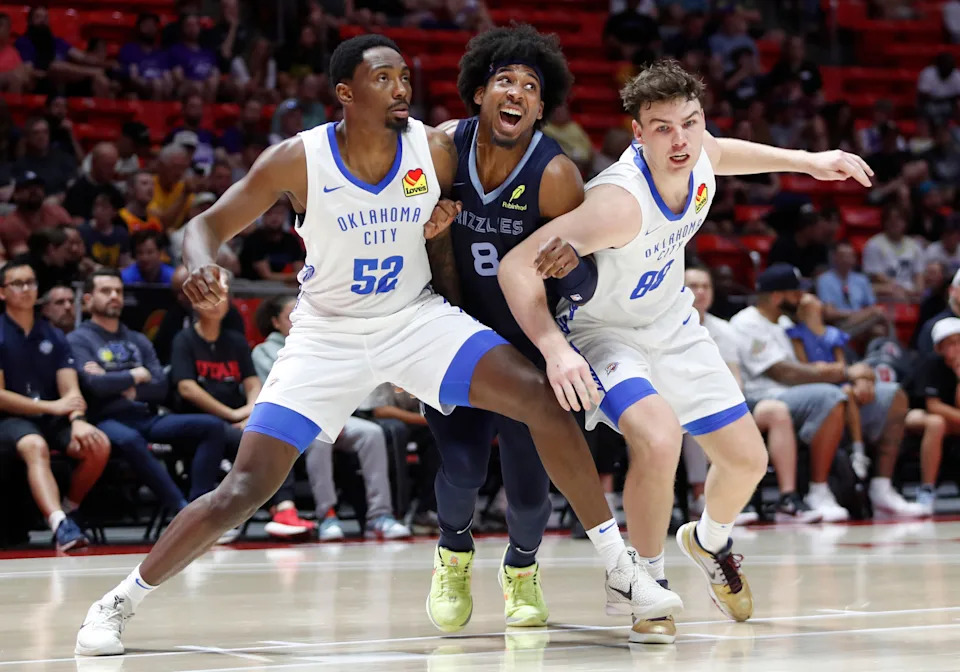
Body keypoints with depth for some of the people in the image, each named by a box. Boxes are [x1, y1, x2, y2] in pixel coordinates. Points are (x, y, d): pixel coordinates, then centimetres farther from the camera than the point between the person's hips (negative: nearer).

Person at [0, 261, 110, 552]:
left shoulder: (54, 336, 12)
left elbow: (71, 390, 3)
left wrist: (77, 420, -20)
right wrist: (50, 406, -15)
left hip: (52, 419, 5)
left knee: (98, 445, -23)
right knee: (35, 446, -38)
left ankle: (68, 511, 0)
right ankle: (60, 525, -57)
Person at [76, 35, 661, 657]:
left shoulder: (436, 151, -10)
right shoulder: (298, 159, -18)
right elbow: (209, 224, -11)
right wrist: (200, 268, -31)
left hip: (417, 318, 2)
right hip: (328, 333, -2)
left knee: (543, 398, -18)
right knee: (244, 490, -11)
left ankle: (622, 571, -8)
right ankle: (119, 603, 8)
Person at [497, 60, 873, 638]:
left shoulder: (698, 154, -17)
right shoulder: (622, 201, -38)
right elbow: (518, 265, -41)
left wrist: (807, 161, 12)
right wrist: (555, 350, -53)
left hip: (672, 324, 7)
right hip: (602, 330, -7)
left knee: (748, 459, 9)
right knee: (659, 438, -33)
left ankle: (710, 542, 44)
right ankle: (648, 579, -9)